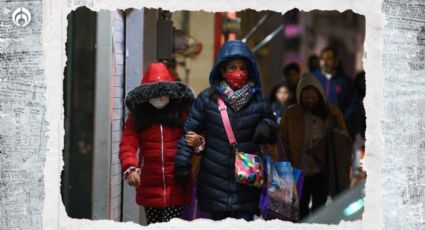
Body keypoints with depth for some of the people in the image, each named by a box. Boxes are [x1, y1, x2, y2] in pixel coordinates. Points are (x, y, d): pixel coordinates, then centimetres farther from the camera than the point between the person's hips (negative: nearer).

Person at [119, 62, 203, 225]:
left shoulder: (183, 111, 2)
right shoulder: (137, 115, 5)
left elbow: (197, 138, 2)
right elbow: (128, 144, -5)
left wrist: (198, 142, -23)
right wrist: (129, 168, -22)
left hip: (177, 186, -2)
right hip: (149, 187, 2)